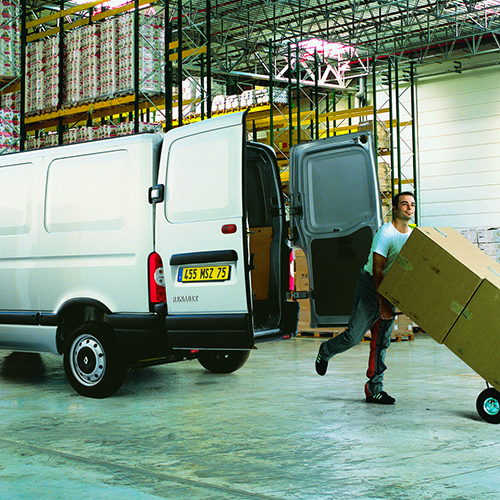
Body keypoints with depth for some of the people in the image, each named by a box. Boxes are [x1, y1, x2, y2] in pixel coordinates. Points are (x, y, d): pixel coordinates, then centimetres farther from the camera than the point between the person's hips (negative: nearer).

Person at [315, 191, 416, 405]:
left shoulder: (413, 235, 7)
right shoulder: (386, 233, -17)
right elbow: (377, 270, -21)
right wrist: (382, 302, -25)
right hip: (370, 286, -7)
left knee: (382, 341, 5)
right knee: (354, 335, -4)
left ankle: (374, 388, 9)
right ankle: (325, 352, 25)